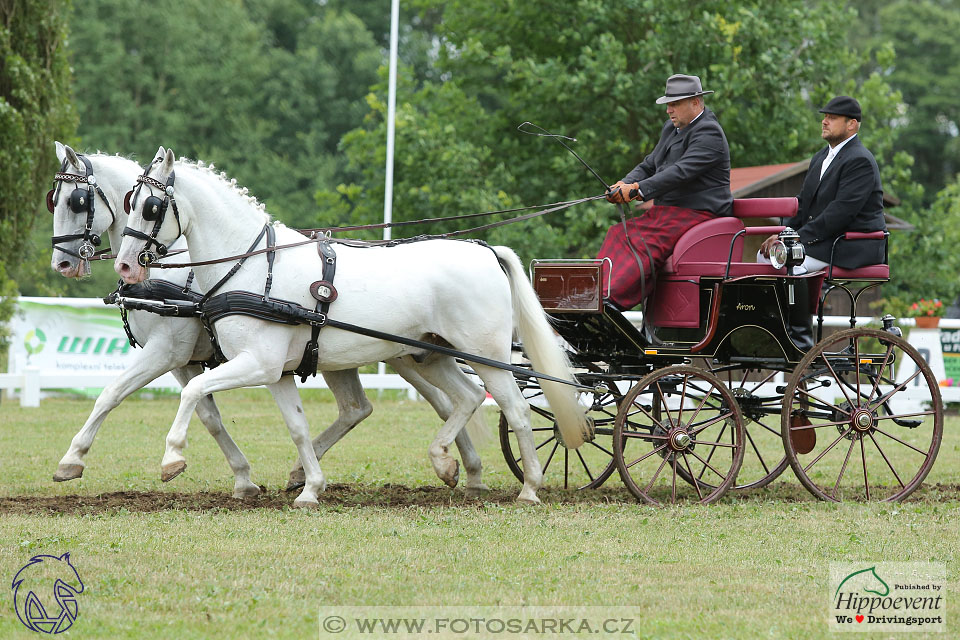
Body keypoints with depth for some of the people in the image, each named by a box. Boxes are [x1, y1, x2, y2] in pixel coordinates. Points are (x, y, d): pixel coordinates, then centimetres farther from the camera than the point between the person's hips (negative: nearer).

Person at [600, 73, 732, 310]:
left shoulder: (708, 133, -12)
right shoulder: (671, 128, 20)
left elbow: (682, 172, -24)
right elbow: (649, 165, 21)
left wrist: (639, 190, -30)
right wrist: (625, 184, -1)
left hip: (697, 215, -10)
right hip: (666, 211, 10)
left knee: (646, 245, -30)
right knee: (618, 235, -11)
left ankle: (612, 299, -45)